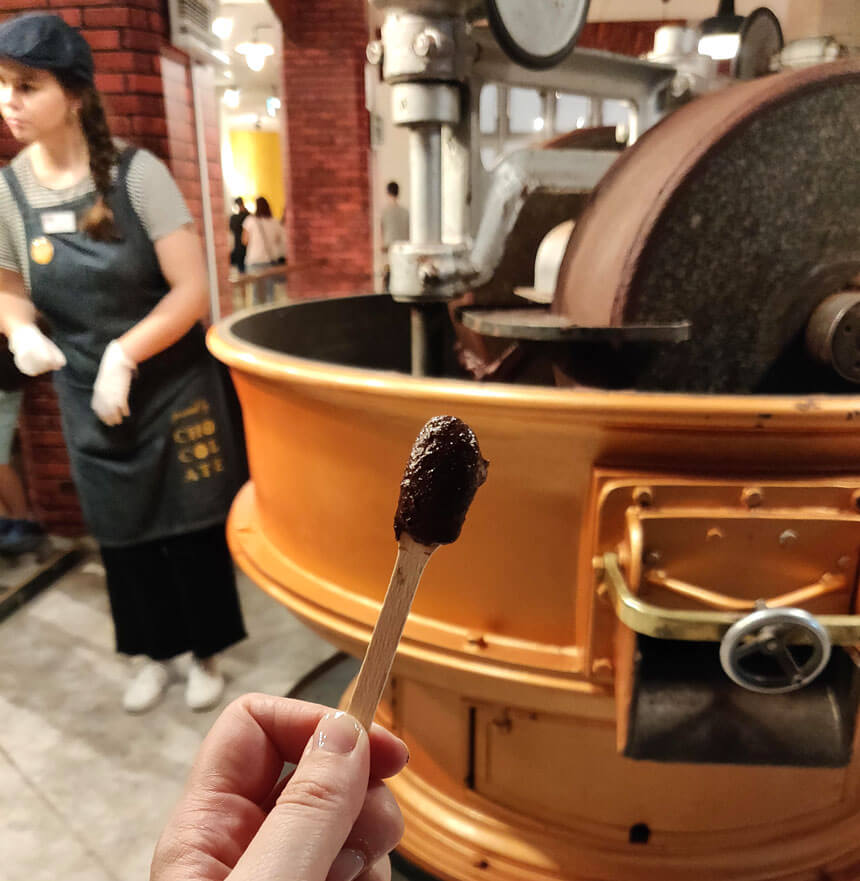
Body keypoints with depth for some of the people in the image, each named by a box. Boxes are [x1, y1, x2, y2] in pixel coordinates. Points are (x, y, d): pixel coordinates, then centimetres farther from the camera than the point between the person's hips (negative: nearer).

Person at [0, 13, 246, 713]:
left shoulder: (137, 174, -14)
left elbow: (192, 292, -15)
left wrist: (124, 353, -24)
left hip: (175, 392, -3)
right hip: (89, 406, 4)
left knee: (193, 531, 9)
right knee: (123, 539, 15)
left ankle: (207, 654, 33)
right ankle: (157, 654, 39)